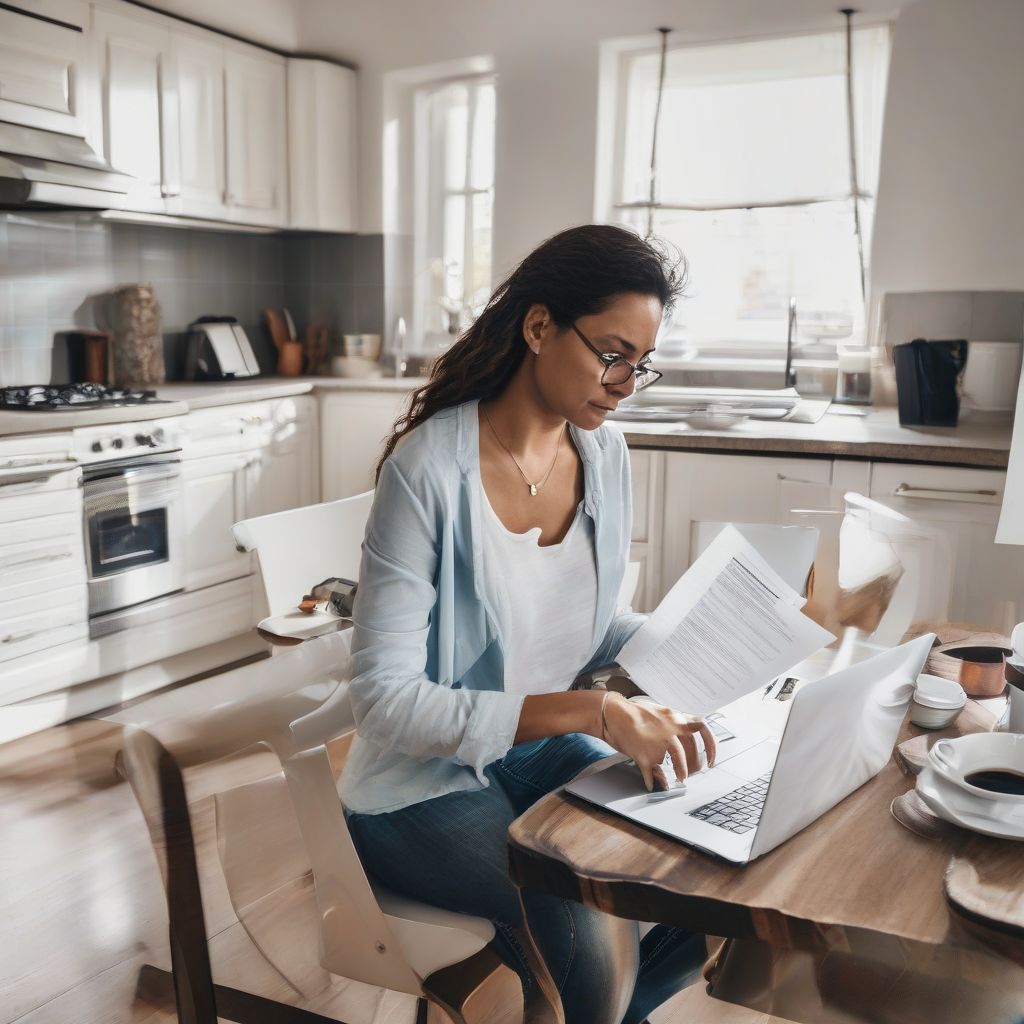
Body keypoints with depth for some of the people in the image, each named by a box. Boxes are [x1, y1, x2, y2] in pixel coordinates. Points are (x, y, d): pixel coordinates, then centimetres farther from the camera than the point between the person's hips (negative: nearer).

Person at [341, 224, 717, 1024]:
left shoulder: (605, 455, -1)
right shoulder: (431, 468, -21)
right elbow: (386, 701, -23)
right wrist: (587, 711, -31)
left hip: (543, 751, 6)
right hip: (426, 780, -6)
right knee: (594, 929, -27)